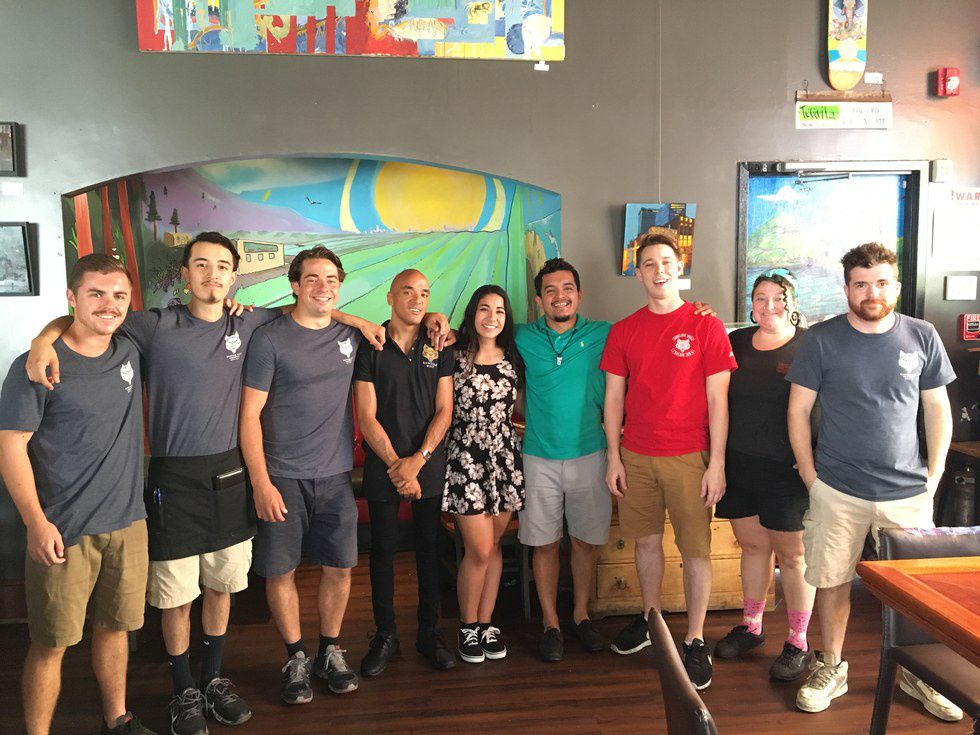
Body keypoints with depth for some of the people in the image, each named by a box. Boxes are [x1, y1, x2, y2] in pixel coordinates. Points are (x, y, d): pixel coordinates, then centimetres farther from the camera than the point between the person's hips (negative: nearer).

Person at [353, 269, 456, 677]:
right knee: (383, 549, 7)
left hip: (429, 463, 2)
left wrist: (417, 460, -11)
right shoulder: (369, 347, -2)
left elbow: (444, 410, 0)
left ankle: (429, 632, 23)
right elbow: (367, 416, -5)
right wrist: (396, 465, -11)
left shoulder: (438, 347, 4)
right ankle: (385, 635, 22)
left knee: (429, 548, 8)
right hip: (382, 465, -1)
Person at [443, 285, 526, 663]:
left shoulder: (512, 359, 8)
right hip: (466, 458, -4)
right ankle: (468, 626, 18)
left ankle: (486, 624, 25)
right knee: (480, 550, -3)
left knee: (493, 546, 11)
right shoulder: (455, 355, -5)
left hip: (505, 457, 4)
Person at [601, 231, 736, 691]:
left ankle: (695, 641, 16)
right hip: (636, 456, 3)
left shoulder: (706, 326, -4)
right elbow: (613, 397, 7)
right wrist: (614, 457, 3)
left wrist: (717, 463, -8)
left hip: (688, 457, -3)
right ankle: (651, 619, 33)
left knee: (696, 548, 3)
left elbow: (717, 400, -5)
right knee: (646, 540, 15)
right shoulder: (623, 331, 6)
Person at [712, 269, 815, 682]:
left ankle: (798, 643, 21)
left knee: (792, 555, 6)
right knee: (752, 545, 17)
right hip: (739, 464, 5)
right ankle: (750, 628, 32)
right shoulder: (737, 342, 7)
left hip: (786, 469, -4)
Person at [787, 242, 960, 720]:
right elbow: (798, 411, -1)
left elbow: (938, 410, 8)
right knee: (832, 581, 8)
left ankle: (915, 671, 33)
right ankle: (831, 668, 27)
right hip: (837, 491, -1)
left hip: (908, 492, 2)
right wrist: (811, 478, -4)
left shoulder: (922, 337, 2)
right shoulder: (821, 340, -4)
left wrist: (933, 479, 2)